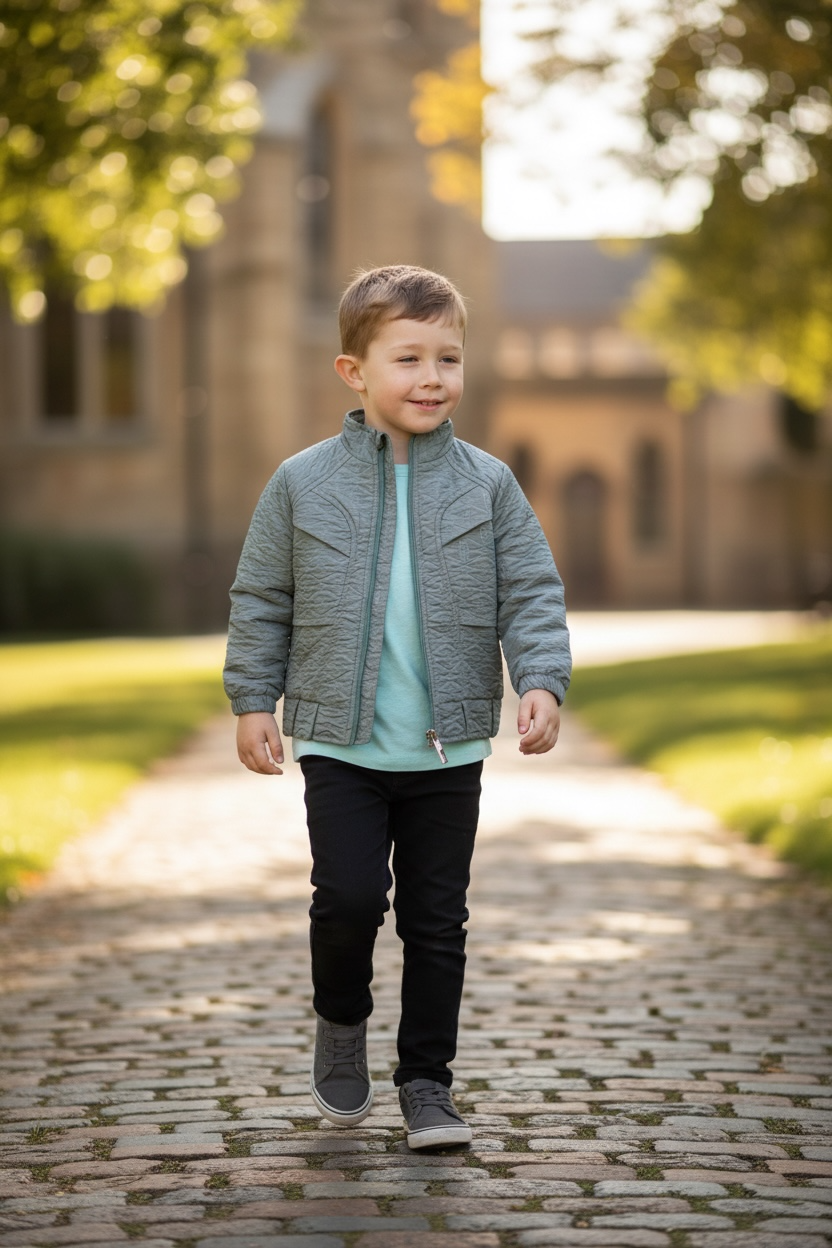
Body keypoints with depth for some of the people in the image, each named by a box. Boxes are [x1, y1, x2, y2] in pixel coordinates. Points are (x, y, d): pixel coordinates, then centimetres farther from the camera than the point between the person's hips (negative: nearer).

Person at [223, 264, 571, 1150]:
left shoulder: (487, 484, 1)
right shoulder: (303, 483, 0)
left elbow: (531, 595, 1)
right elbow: (261, 599, 7)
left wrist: (541, 682, -13)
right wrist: (253, 700, 3)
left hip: (449, 746, 1)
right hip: (340, 743, -1)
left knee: (437, 919, 6)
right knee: (349, 895, -11)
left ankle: (426, 1081, 19)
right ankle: (342, 1020, 20)